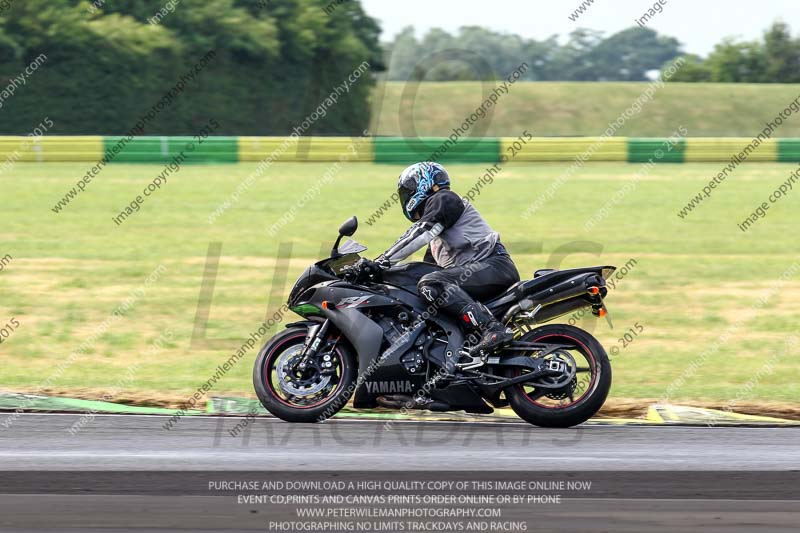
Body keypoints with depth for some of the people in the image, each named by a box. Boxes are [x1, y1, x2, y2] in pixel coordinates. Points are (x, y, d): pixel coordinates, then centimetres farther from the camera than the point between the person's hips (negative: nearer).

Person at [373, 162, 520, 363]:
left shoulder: (444, 199, 2)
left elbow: (419, 235, -13)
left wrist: (385, 260, -17)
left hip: (493, 264, -10)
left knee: (431, 285, -29)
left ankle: (492, 330, -43)